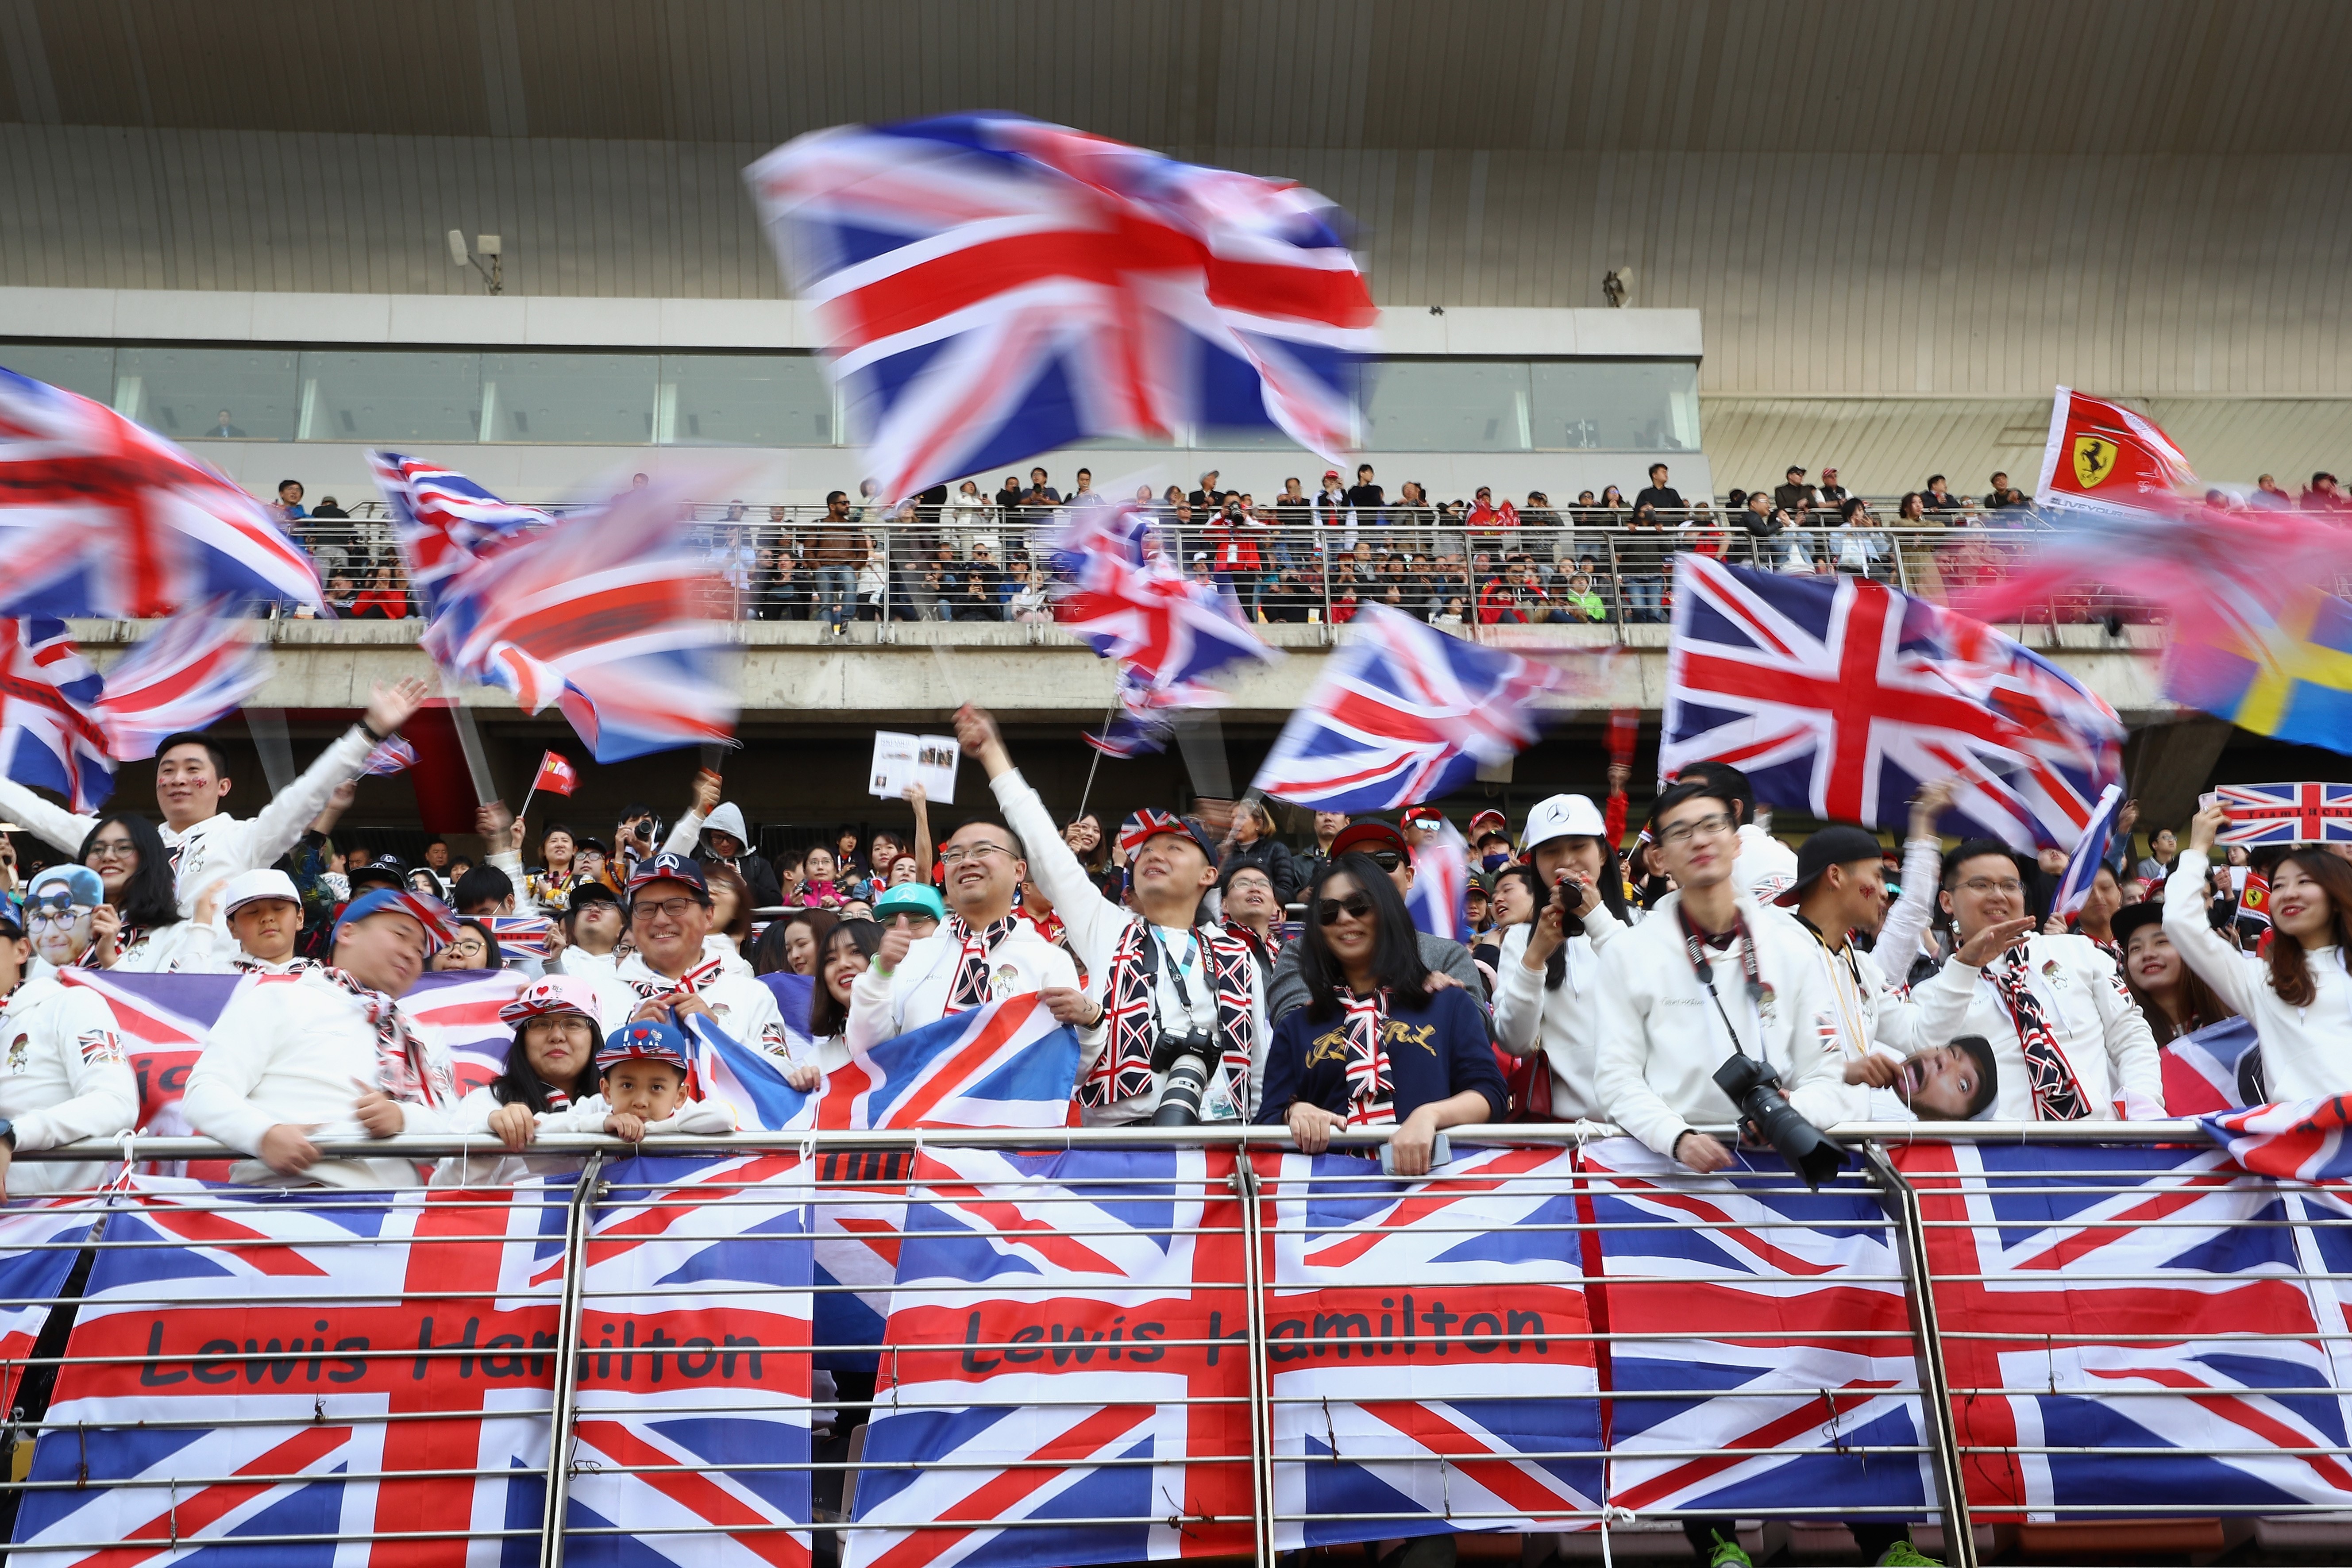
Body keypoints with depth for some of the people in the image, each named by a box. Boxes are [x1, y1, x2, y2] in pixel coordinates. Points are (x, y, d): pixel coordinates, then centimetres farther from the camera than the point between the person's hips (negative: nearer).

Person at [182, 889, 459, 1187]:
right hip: (283, 1186, -2)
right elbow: (204, 1093, 1)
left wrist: (400, 1118, -10)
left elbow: (444, 1127, 13)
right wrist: (266, 1134, -19)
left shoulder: (410, 1035, 25)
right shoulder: (278, 996, 11)